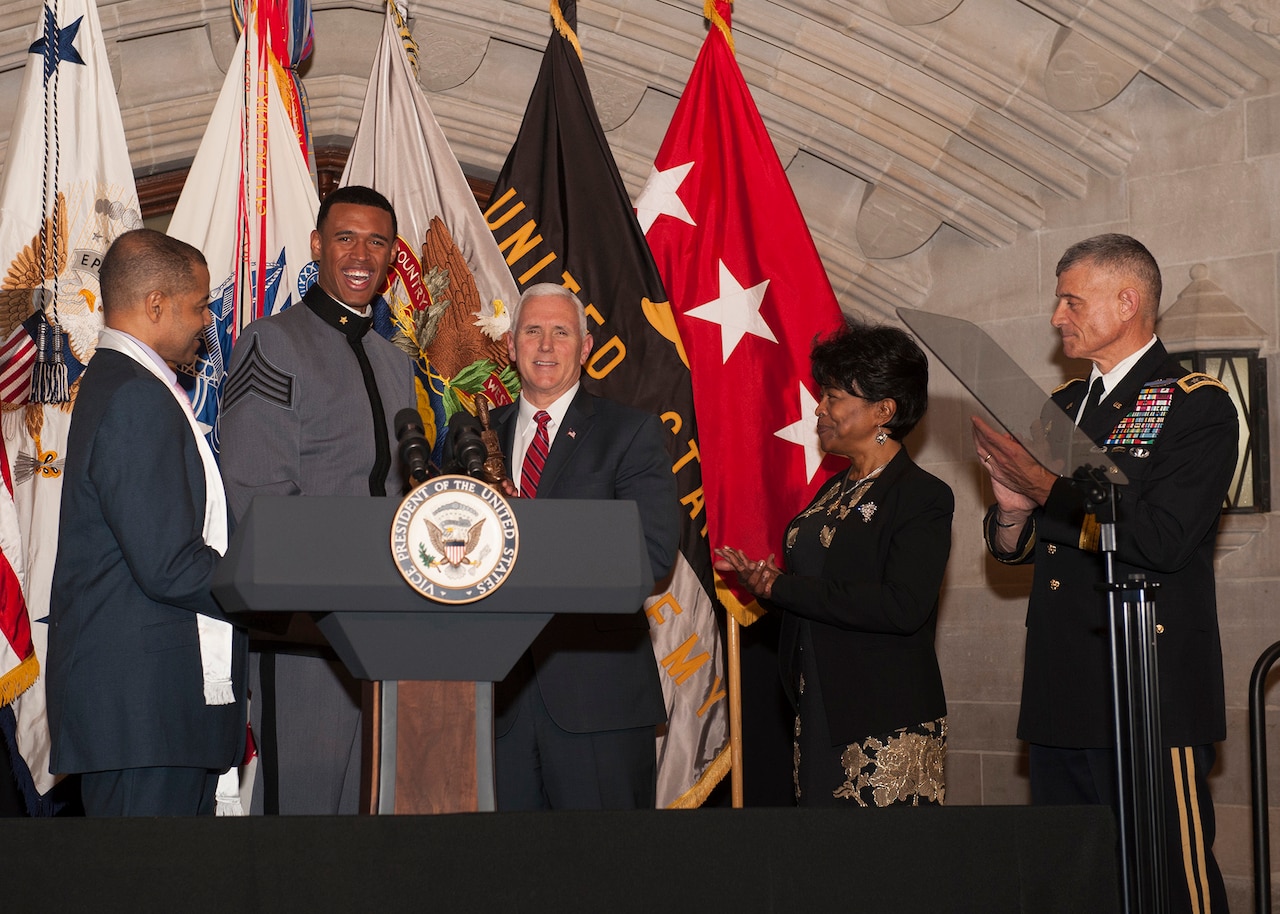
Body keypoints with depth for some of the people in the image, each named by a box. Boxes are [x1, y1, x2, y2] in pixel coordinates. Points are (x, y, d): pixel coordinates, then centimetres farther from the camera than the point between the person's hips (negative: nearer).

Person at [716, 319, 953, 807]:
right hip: (819, 720, 7)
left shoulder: (923, 497, -8)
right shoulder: (833, 491, 17)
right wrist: (762, 578, -3)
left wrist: (783, 588, -18)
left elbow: (904, 606, -21)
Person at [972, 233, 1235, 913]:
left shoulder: (1197, 406, -4)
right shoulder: (1062, 406, 18)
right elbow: (1012, 549, 18)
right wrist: (1012, 509, -4)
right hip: (1062, 698, 7)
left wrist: (1050, 490, -16)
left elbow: (1163, 539, -17)